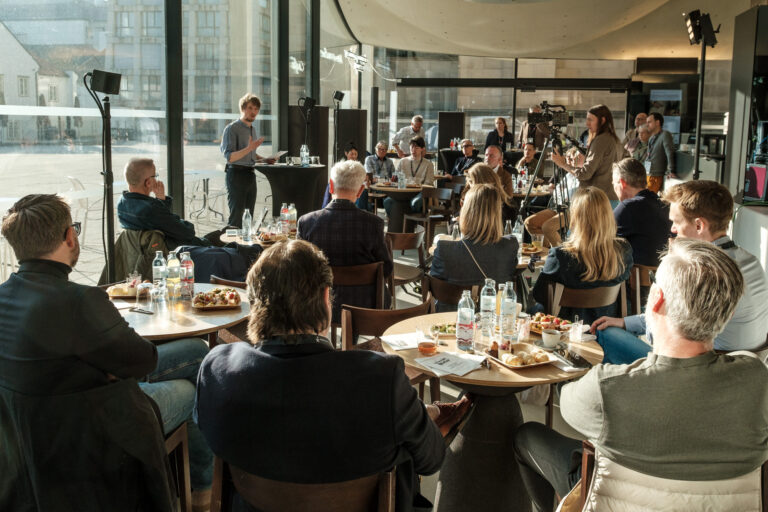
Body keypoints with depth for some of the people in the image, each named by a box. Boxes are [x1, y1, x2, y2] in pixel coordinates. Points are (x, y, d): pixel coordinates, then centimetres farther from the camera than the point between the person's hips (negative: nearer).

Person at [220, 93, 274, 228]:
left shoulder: (252, 129, 17)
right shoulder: (232, 128, -8)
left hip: (250, 175, 8)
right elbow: (229, 157, -17)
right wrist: (249, 148, -28)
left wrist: (264, 159, 11)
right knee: (236, 217, -9)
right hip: (236, 174, -8)